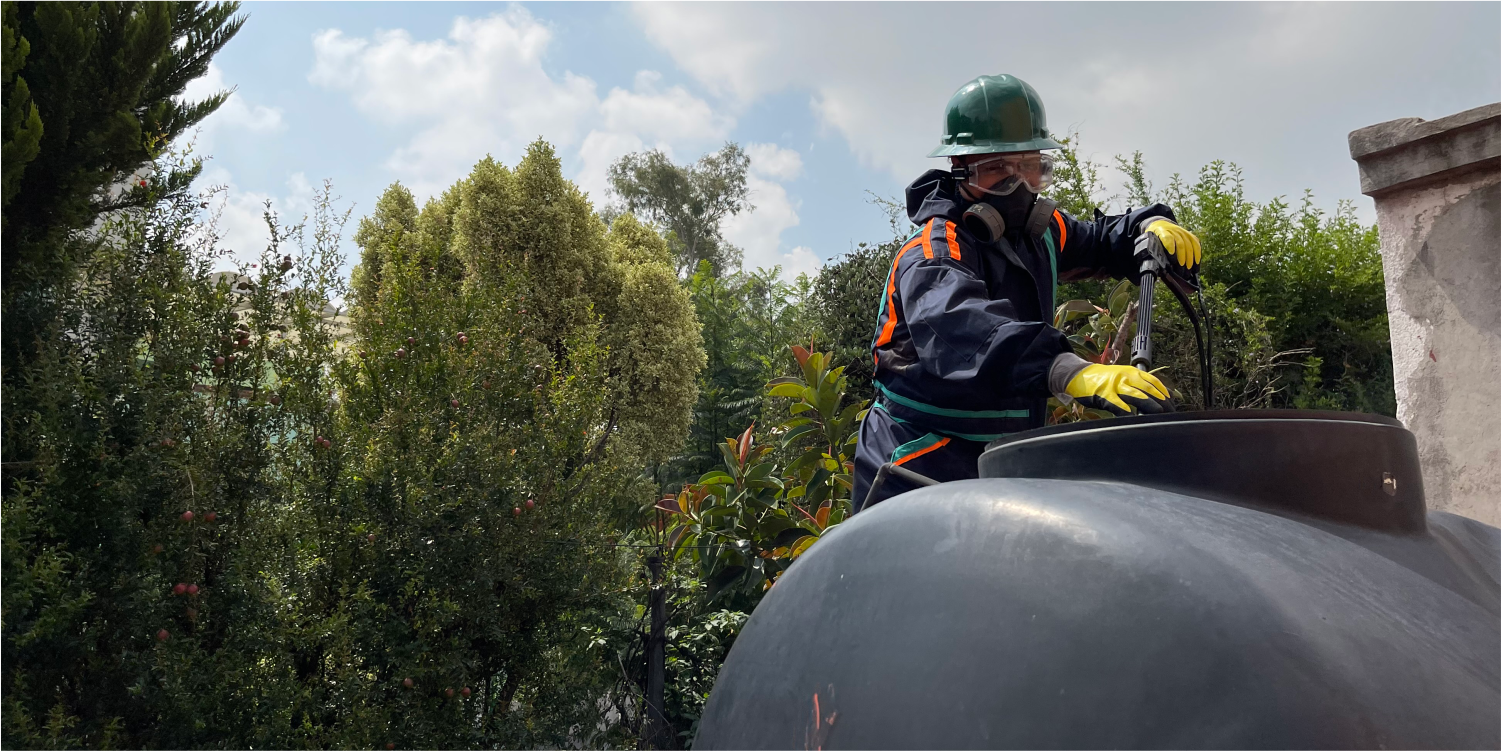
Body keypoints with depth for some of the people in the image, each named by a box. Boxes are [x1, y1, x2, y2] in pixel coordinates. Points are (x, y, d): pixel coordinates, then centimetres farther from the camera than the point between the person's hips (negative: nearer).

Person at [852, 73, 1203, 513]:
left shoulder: (1040, 230, 9)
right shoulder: (934, 252, -19)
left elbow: (1101, 243, 27)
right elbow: (957, 327, -40)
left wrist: (1151, 226, 2)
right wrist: (1072, 372, -55)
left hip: (1005, 461, 8)